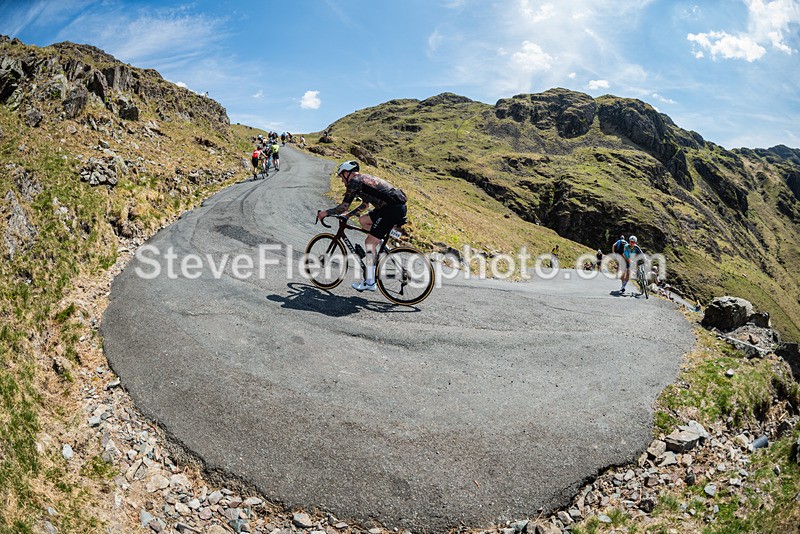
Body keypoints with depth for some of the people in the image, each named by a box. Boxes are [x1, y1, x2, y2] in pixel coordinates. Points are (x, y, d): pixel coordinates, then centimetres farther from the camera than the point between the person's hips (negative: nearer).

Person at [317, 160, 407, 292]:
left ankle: (370, 282, -3)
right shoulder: (365, 179, 25)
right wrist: (348, 215, 35)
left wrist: (326, 212, 9)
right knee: (363, 220, 21)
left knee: (370, 242, -5)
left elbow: (343, 206, -5)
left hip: (393, 209, -9)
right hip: (400, 207, 9)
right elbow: (364, 205, 36)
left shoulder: (354, 181, -3)